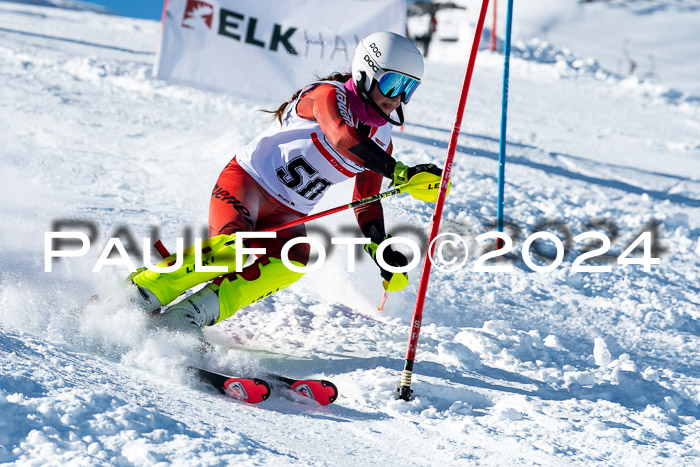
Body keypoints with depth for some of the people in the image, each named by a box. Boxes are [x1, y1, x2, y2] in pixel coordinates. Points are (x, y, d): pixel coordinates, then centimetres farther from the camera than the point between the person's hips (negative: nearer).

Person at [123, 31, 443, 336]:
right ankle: (143, 290, -18)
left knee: (291, 263, -25)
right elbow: (344, 139, -38)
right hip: (245, 182, -6)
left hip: (285, 215, 7)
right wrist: (401, 173, -47)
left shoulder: (381, 141, 7)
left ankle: (200, 311, -26)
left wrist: (382, 254, 8)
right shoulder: (331, 95, -16)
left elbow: (366, 201, 18)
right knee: (231, 249, -32)